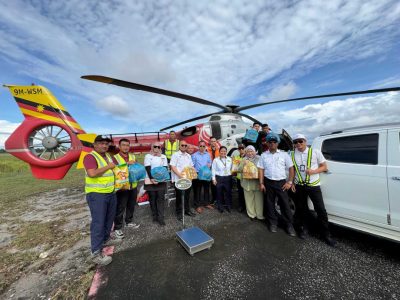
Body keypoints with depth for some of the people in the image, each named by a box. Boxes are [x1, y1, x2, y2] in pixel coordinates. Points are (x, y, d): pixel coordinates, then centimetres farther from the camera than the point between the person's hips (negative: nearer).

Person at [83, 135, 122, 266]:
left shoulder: (108, 156, 11)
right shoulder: (90, 157, -15)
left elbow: (114, 168, 27)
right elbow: (92, 173, -30)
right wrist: (108, 167, -19)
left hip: (111, 193, 9)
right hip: (96, 194, -8)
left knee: (109, 218, 20)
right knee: (98, 222, -3)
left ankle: (106, 238, 40)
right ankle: (96, 253, 9)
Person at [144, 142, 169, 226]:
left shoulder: (163, 156, 11)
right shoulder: (148, 156, 2)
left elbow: (165, 168, 4)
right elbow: (148, 168, -8)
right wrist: (152, 179, -20)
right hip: (151, 181, -1)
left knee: (161, 198, 0)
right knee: (152, 199, 8)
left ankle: (161, 218, 5)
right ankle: (155, 216, 23)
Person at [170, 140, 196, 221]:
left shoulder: (189, 156, 14)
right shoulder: (175, 155, -6)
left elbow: (191, 166, 18)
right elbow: (172, 167, -14)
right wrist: (179, 174, -24)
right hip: (178, 179, -6)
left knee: (187, 195, 16)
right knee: (179, 196, 5)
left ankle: (187, 210, 33)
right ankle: (179, 213, 20)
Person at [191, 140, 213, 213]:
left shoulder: (208, 154, 10)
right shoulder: (194, 155, -1)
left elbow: (210, 162, 11)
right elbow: (192, 165, -4)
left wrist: (209, 165, -12)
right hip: (197, 175, -4)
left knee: (206, 189, 14)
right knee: (197, 190, 3)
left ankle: (206, 203, 30)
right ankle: (198, 205, 14)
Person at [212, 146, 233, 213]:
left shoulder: (229, 159, 6)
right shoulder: (216, 160, -3)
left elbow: (232, 168, 12)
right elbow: (213, 170, -3)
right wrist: (214, 179, -6)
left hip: (228, 178, 3)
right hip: (219, 178, -2)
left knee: (228, 192, 9)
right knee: (219, 193, 5)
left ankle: (228, 206, 26)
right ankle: (220, 207, 22)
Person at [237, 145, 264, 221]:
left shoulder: (259, 159, 0)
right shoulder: (244, 160, 9)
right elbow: (239, 170, 5)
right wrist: (243, 164, -10)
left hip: (257, 182, -1)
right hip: (247, 183, 2)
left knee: (259, 199, 2)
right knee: (249, 199, 7)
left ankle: (260, 215, 20)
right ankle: (251, 214, 24)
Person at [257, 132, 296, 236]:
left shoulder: (284, 154, 3)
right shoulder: (264, 155, 5)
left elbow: (291, 168, 3)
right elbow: (261, 170, 3)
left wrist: (290, 182, -5)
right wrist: (261, 183, -3)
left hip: (281, 182, -1)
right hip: (268, 183, 1)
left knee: (285, 204, 3)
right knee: (270, 204, 10)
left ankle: (289, 225, 19)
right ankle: (273, 223, 26)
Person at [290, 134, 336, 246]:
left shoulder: (315, 152, -7)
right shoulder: (293, 154, 0)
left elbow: (324, 167, 0)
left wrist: (313, 171, -19)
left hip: (313, 185, -2)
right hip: (299, 186, 2)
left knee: (321, 210, 2)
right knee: (300, 209, 13)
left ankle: (326, 234, 21)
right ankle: (302, 229, 33)